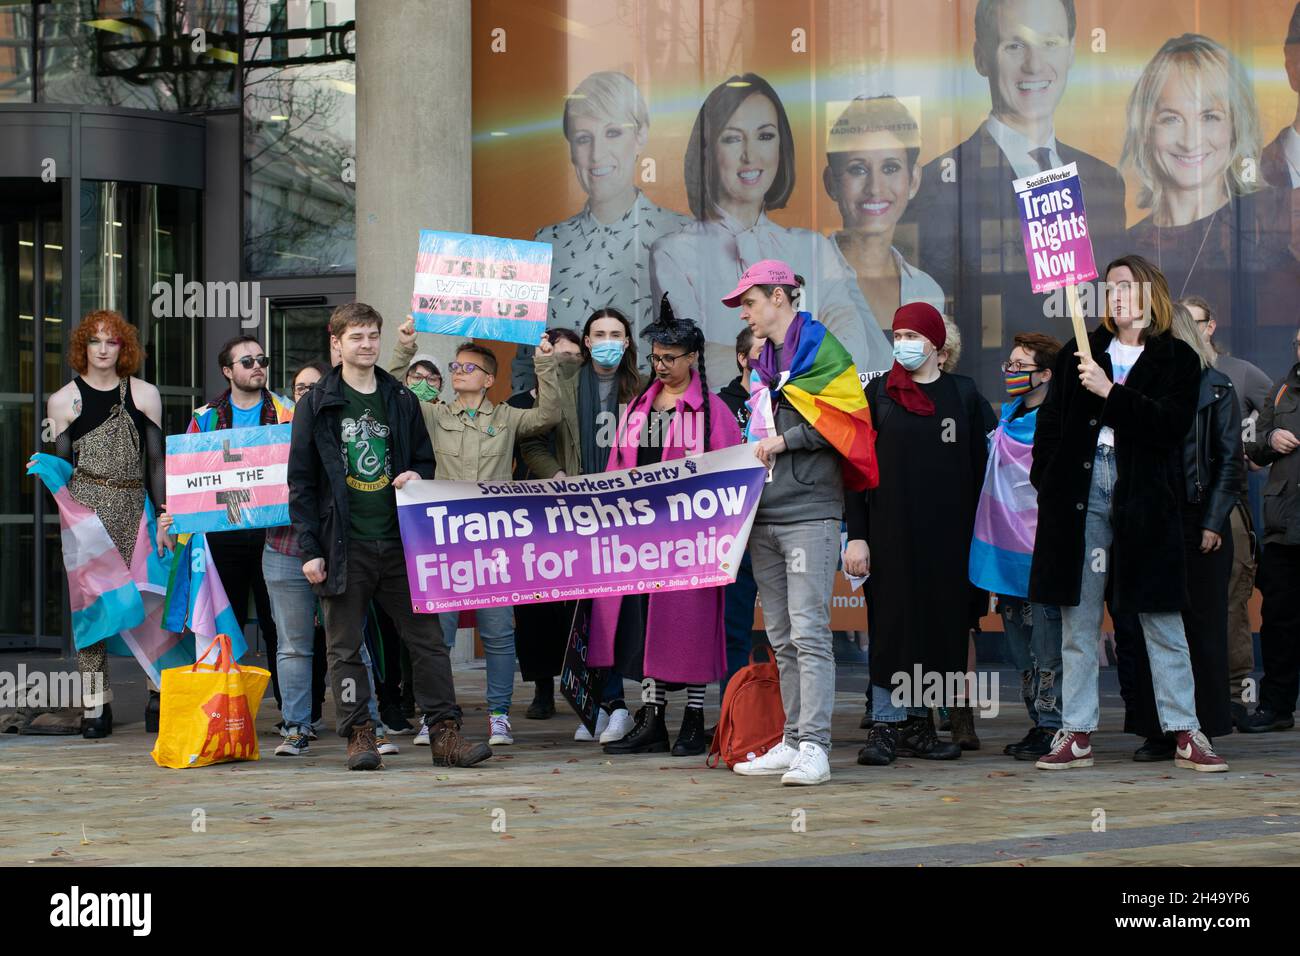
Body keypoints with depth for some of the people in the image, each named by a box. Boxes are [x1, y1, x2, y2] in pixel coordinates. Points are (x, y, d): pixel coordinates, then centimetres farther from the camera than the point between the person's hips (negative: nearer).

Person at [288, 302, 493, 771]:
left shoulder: (402, 401, 11)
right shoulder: (317, 404, 2)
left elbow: (425, 459, 21)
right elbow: (301, 482, 1)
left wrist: (416, 476, -5)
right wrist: (309, 549, -5)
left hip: (399, 540, 2)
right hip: (344, 546, -2)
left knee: (428, 639, 0)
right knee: (345, 648, 1)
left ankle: (445, 733, 3)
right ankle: (359, 735, 8)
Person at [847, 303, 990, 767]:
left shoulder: (962, 393, 7)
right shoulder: (878, 393, 5)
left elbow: (978, 466, 8)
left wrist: (975, 531, 1)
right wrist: (856, 535, -6)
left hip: (946, 532, 2)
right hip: (891, 530, -1)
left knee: (941, 621, 2)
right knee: (892, 621, -4)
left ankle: (918, 723, 11)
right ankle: (885, 725, -2)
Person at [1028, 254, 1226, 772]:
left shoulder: (1177, 359, 6)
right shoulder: (1079, 354, 13)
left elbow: (1170, 425, -9)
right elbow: (1050, 425, 12)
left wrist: (1110, 392, -15)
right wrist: (1048, 489, 2)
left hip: (1145, 498, -2)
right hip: (1081, 493, 2)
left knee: (1162, 621, -1)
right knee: (1078, 622, 3)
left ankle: (1185, 733, 4)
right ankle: (1077, 734, 7)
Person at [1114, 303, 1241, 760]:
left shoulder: (1216, 388, 2)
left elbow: (1231, 461, -1)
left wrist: (1213, 522, -9)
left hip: (1196, 521, -3)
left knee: (1199, 625, 2)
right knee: (1147, 624, 2)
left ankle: (1199, 727, 9)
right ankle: (1158, 729, 9)